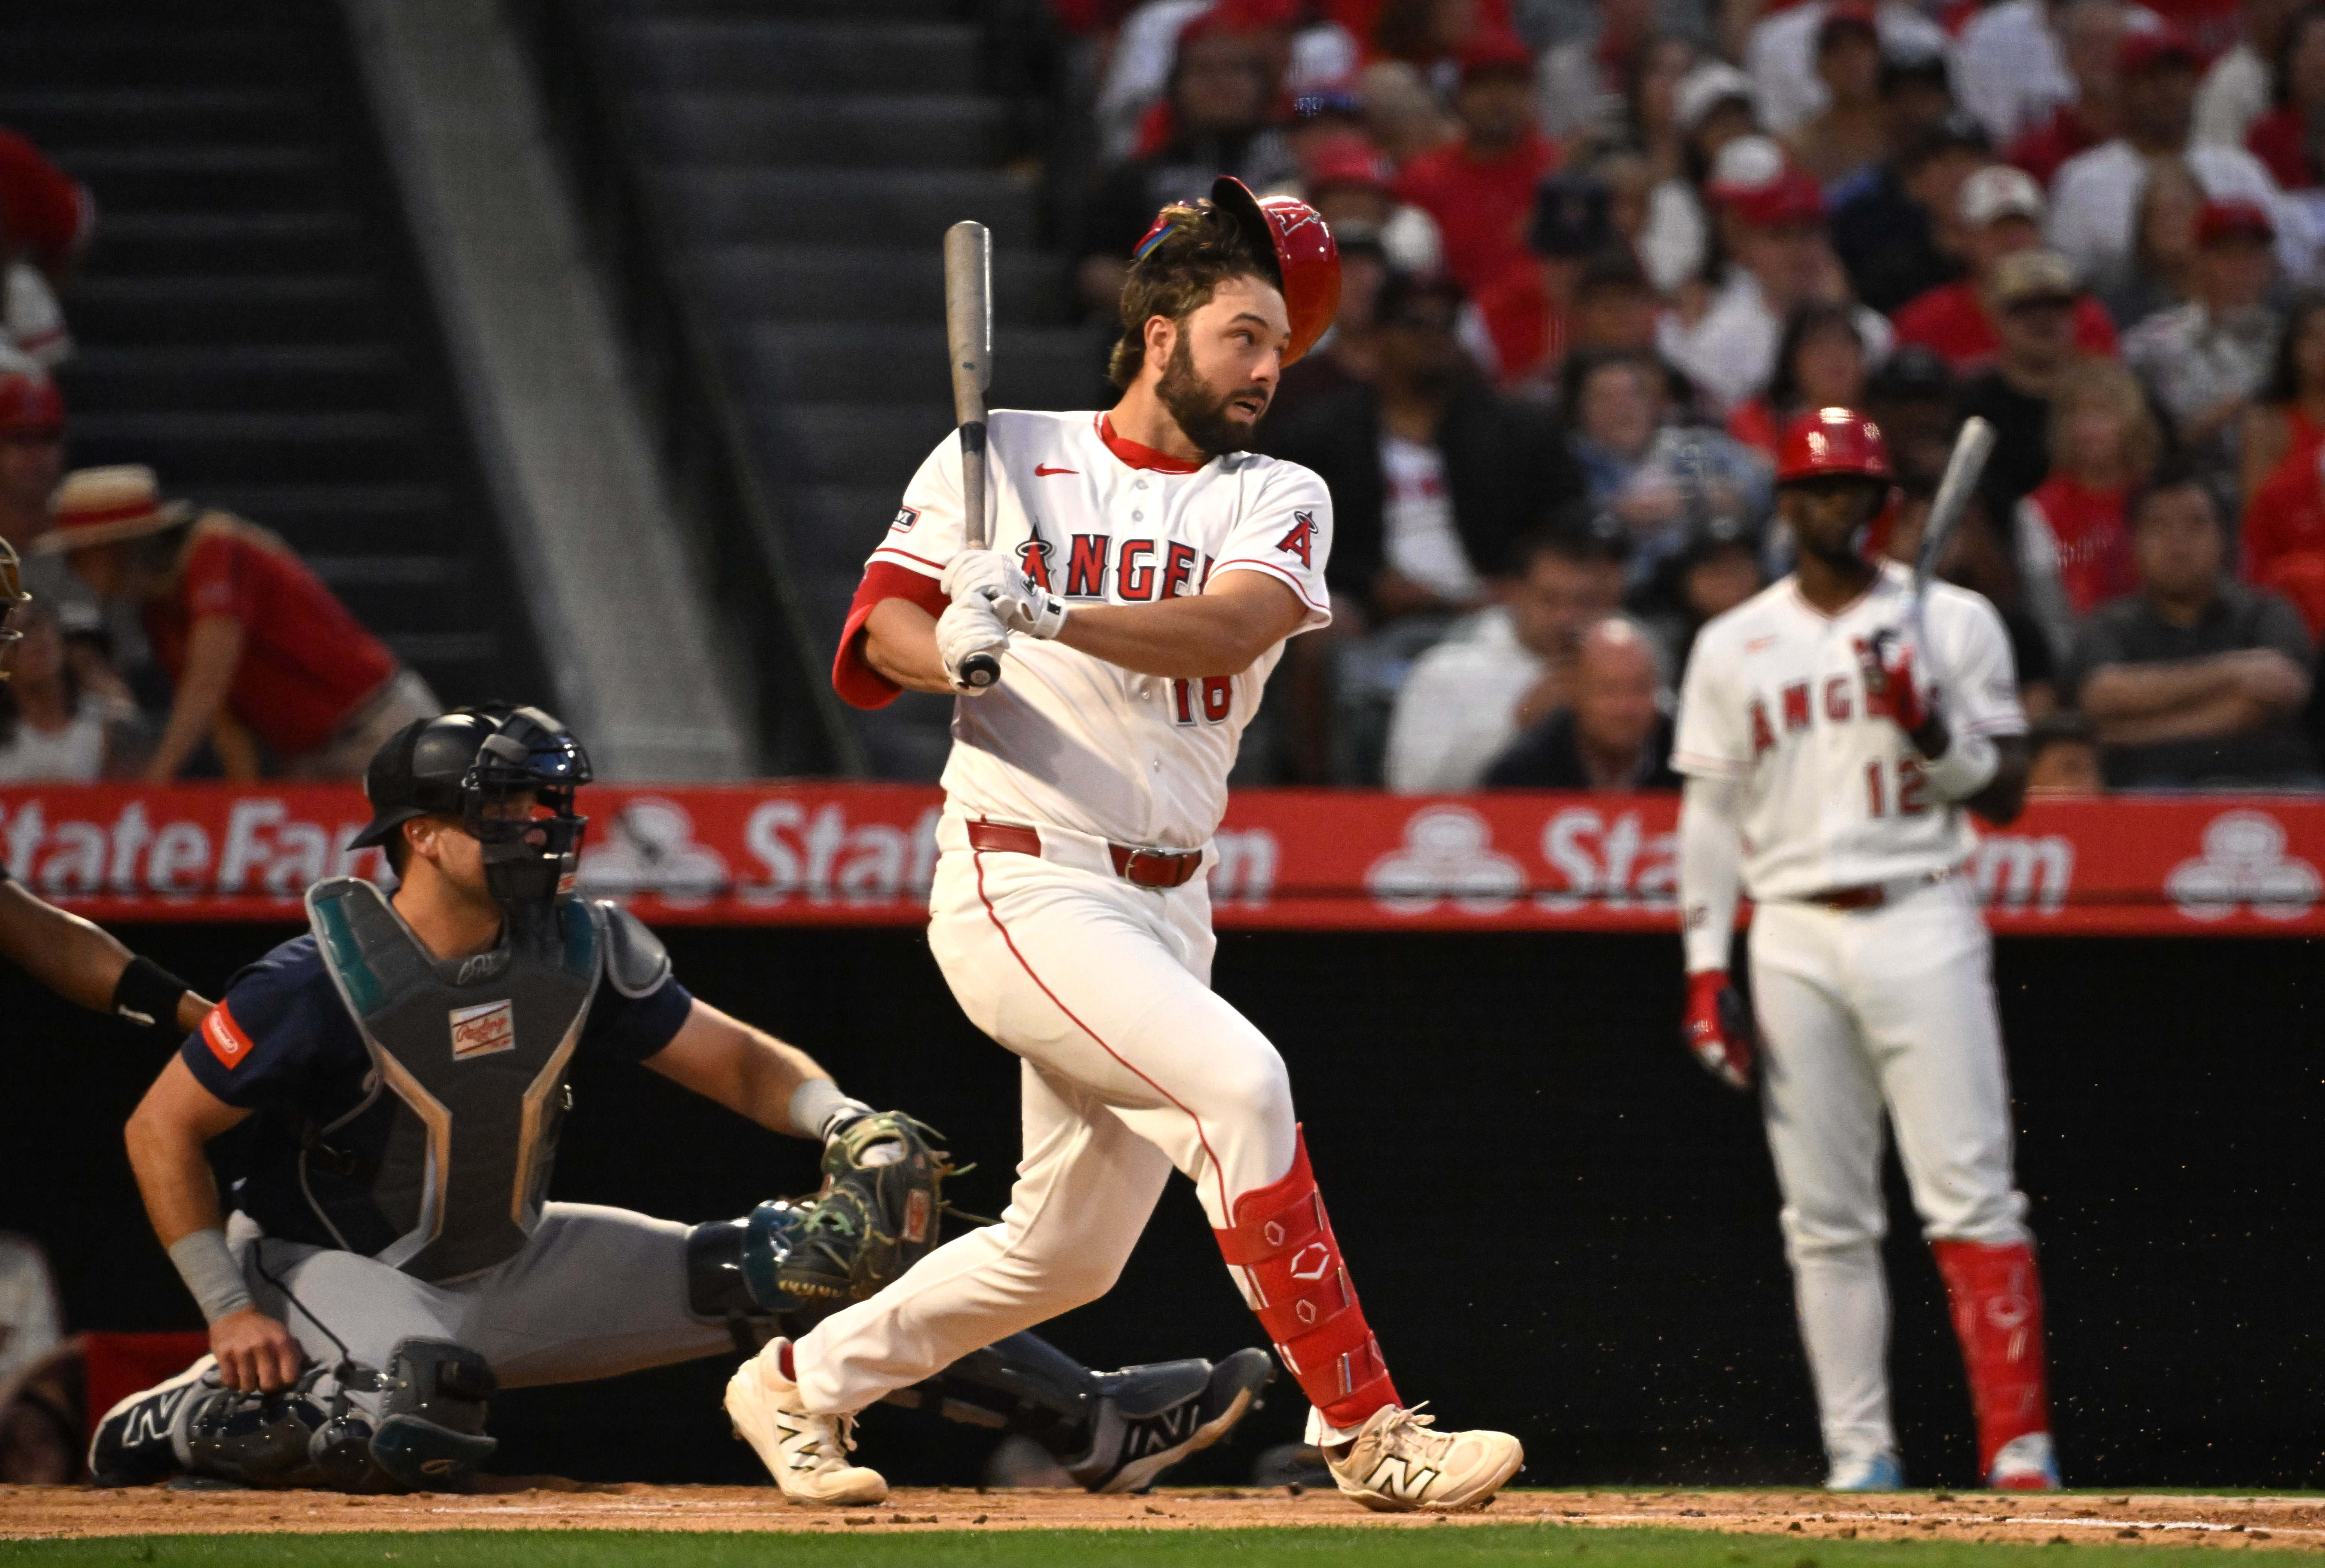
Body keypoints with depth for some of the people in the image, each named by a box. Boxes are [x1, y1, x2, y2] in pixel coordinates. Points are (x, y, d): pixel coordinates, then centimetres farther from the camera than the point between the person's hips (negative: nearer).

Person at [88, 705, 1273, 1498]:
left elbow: (736, 1060, 1)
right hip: (332, 1272, -6)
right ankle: (183, 1422, -9)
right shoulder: (323, 983, -24)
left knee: (799, 1261, -4)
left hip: (508, 1266, 6)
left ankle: (1092, 1425, -1)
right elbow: (162, 1130, -17)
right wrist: (231, 1310, -22)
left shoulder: (577, 952, -7)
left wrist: (841, 1121, -20)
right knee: (418, 1443, -39)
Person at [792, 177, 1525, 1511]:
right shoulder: (1004, 457, 2)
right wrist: (958, 653, -22)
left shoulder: (1279, 501, 5)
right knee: (1239, 1084, -26)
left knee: (1067, 1253, 12)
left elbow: (1222, 631, -15)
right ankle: (1367, 1430, -23)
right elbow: (883, 623, 0)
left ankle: (804, 1382, 34)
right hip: (1023, 887, -5)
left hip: (1167, 905, 5)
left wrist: (1052, 615, -31)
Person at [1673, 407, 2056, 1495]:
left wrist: (1932, 730, -15)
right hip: (1795, 940, 2)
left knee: (1971, 1194, -10)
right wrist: (1707, 968, 2)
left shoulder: (1953, 624, 6)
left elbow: (2005, 795, 5)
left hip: (1923, 926, -2)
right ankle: (1860, 1459, 5)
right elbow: (1711, 814, 10)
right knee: (1827, 1218, 1)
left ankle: (2019, 1444, -11)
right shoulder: (1735, 647, 11)